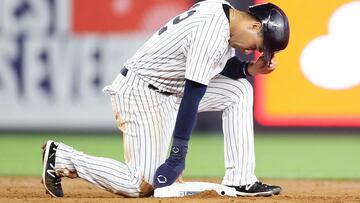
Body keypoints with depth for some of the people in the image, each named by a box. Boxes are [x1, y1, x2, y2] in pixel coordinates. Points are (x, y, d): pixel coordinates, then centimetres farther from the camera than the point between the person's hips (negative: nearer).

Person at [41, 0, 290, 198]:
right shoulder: (212, 35, -26)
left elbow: (223, 64, 20)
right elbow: (191, 98, -27)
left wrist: (250, 69, -1)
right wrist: (178, 156, -25)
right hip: (141, 93, -10)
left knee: (238, 89, 3)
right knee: (142, 187, -12)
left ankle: (240, 181, 3)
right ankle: (62, 158, 2)